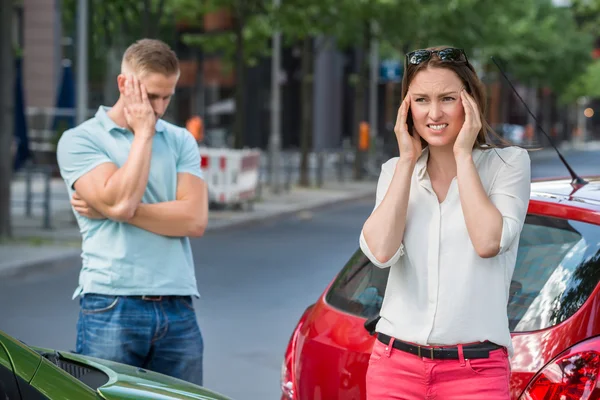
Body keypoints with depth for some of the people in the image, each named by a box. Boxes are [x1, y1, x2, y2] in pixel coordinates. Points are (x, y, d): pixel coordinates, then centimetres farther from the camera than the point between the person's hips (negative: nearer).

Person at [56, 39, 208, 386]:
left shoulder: (180, 141, 13)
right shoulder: (79, 141, 2)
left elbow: (195, 220, -1)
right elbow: (120, 201, -15)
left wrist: (116, 211, -8)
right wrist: (143, 132, -5)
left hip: (179, 310, 4)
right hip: (112, 309, -4)